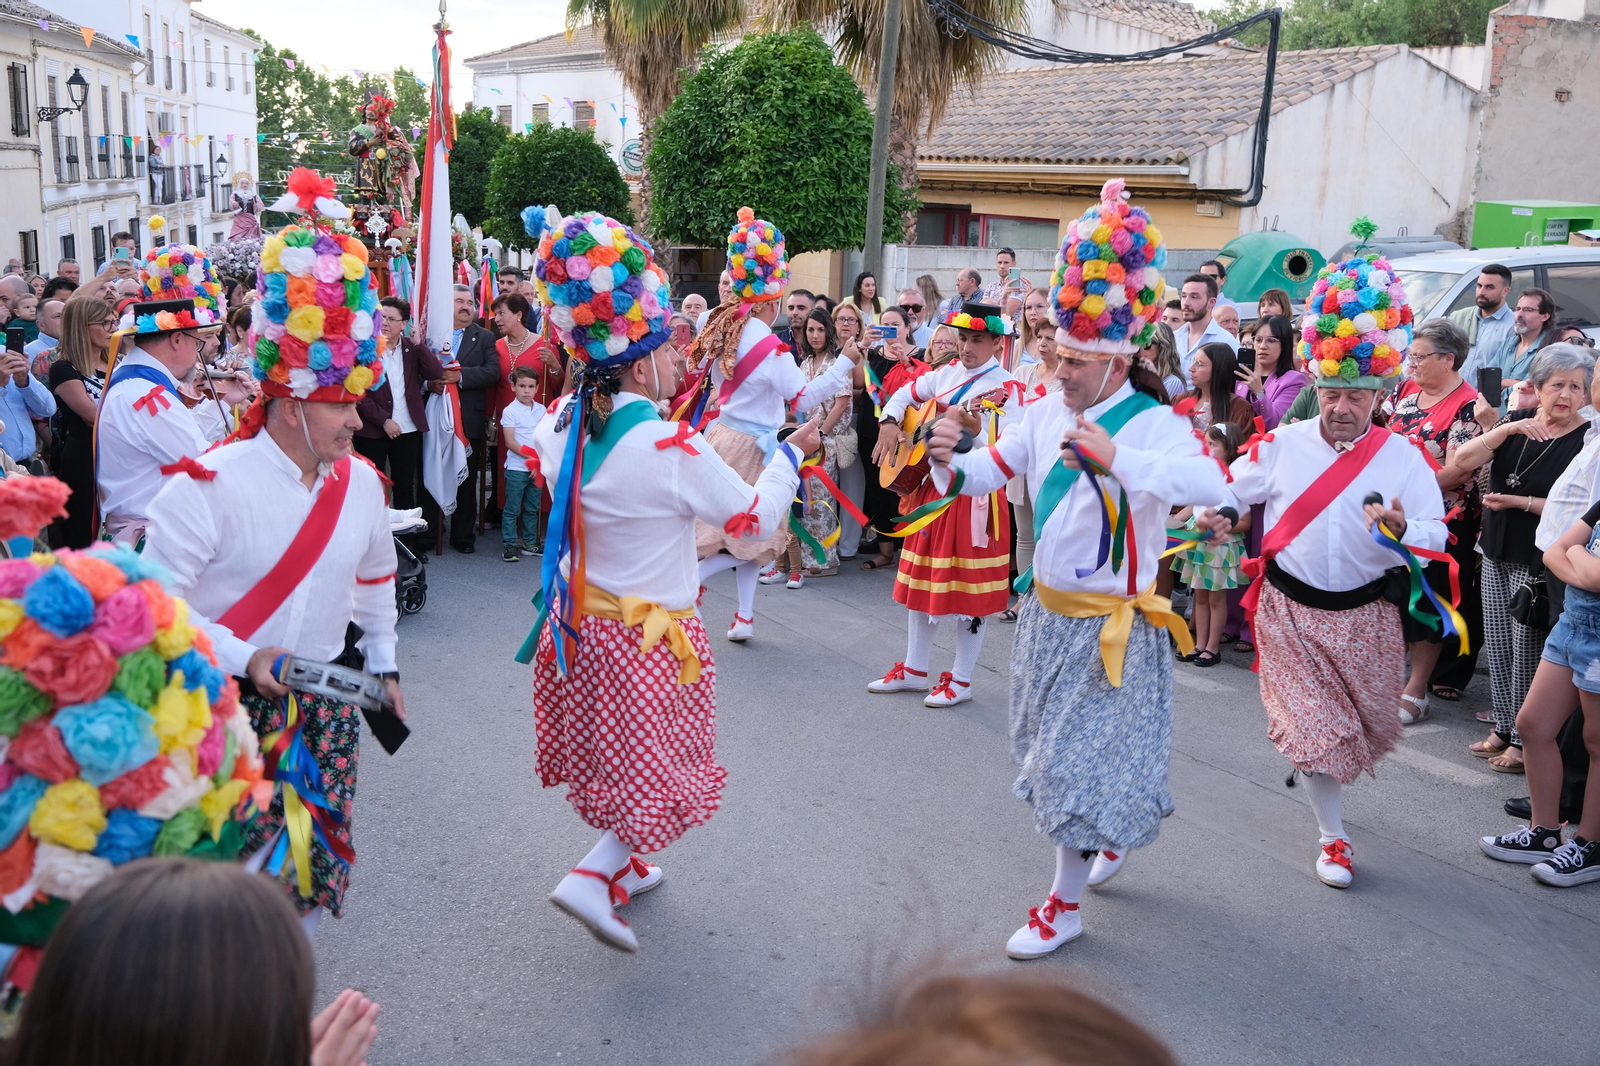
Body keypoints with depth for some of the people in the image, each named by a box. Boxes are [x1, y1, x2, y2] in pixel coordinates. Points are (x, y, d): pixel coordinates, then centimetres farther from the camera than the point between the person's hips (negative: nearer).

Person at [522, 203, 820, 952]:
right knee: (660, 776, 9)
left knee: (614, 760, 24)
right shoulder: (673, 449, -25)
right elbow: (753, 517, -13)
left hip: (577, 626, 7)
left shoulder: (559, 429, -6)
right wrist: (790, 454, 4)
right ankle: (593, 878, -4)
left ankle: (624, 866, 38)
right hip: (647, 634, -7)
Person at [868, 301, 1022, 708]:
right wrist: (889, 423, 4)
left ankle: (961, 679, 13)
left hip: (975, 495, -7)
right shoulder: (949, 373, 8)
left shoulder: (1005, 389, -12)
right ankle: (914, 670, 27)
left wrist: (976, 430, -38)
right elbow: (906, 393, 21)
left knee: (968, 589, 0)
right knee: (920, 581, 14)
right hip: (932, 488, 8)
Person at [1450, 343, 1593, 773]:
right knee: (1497, 643, 13)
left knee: (1526, 649, -2)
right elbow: (1462, 461, -8)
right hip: (1497, 550, 6)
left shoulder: (1585, 440, -11)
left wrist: (1520, 502, -21)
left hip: (1537, 560, -6)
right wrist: (1505, 428, -17)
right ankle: (1503, 728, 28)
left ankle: (1525, 740, 12)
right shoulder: (1517, 421, 4)